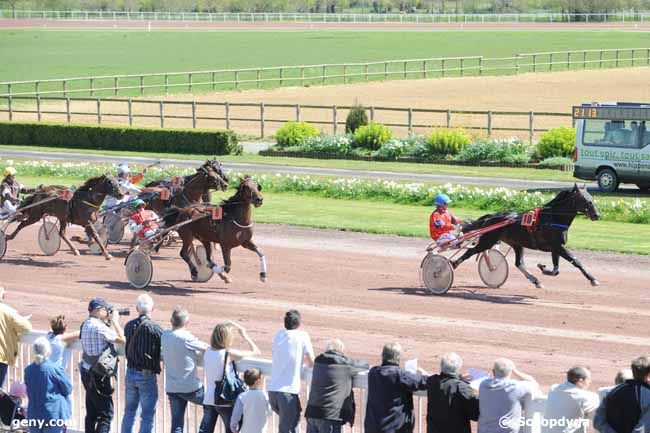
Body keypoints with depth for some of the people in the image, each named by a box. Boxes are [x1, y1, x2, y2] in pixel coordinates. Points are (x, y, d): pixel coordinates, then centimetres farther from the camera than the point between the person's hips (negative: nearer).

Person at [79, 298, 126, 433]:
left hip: (87, 374, 10)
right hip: (99, 376, -10)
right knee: (106, 414, -6)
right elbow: (121, 339, -15)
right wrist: (115, 320, -5)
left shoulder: (86, 324, 10)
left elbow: (108, 337, 18)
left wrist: (111, 322, 10)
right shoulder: (98, 326, -20)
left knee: (92, 413, 16)